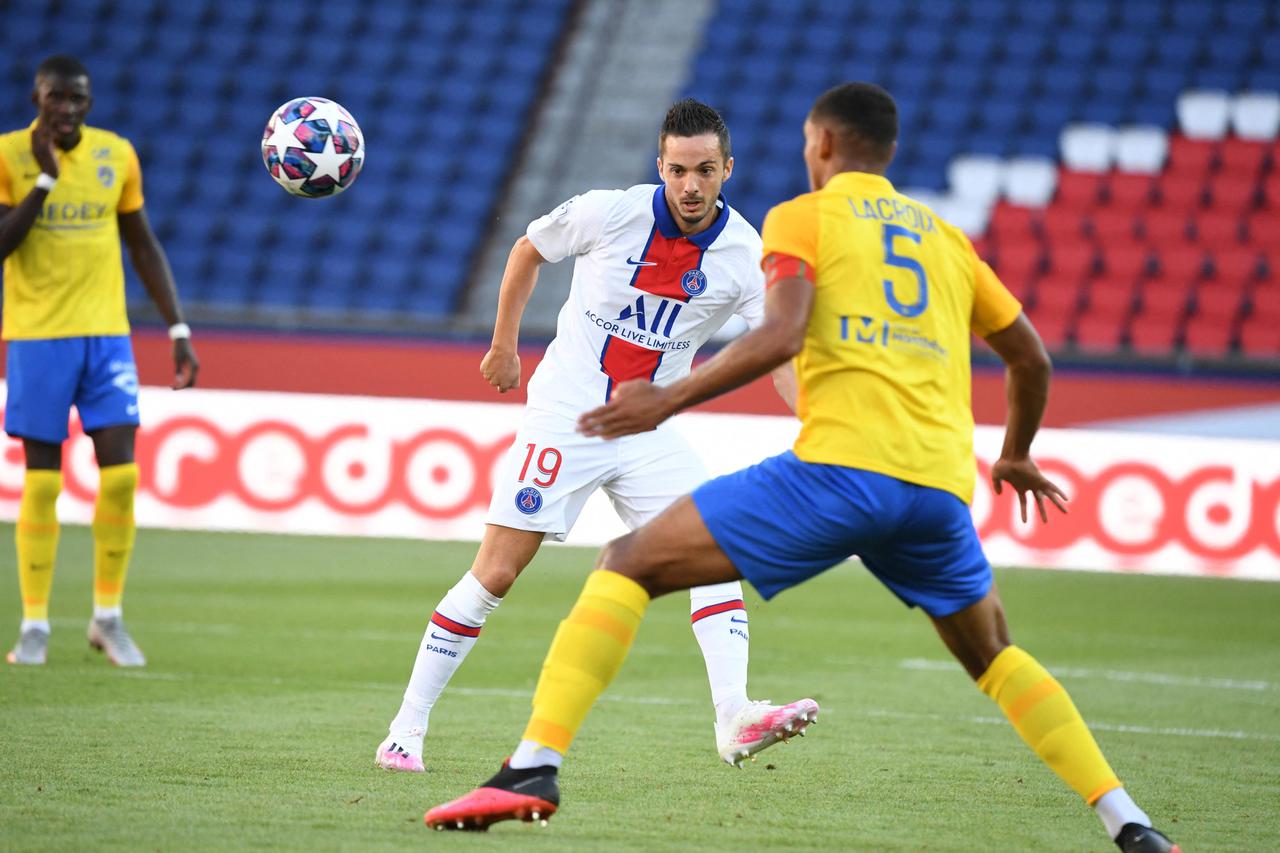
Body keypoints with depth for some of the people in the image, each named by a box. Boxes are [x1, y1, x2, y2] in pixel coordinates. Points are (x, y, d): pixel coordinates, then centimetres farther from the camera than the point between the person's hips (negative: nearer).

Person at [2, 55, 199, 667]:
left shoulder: (116, 155, 5)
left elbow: (143, 246, 13)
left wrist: (178, 330, 8)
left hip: (106, 334, 2)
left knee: (121, 474, -6)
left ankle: (108, 618, 6)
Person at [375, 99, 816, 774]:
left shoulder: (745, 256, -9)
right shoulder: (607, 213, -13)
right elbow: (528, 250, 6)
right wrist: (504, 348, 12)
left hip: (649, 429, 3)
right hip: (565, 412, -3)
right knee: (495, 573, -6)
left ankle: (734, 718, -22)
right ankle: (405, 731, 2)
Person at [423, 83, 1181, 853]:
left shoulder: (802, 218, 10)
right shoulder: (946, 237, 25)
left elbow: (781, 336, -8)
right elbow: (1032, 360, 32)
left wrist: (668, 401, -2)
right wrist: (1017, 455, 49)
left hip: (838, 469, -5)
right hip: (940, 486, 5)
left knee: (628, 564, 2)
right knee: (995, 658, 28)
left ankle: (536, 767, -14)